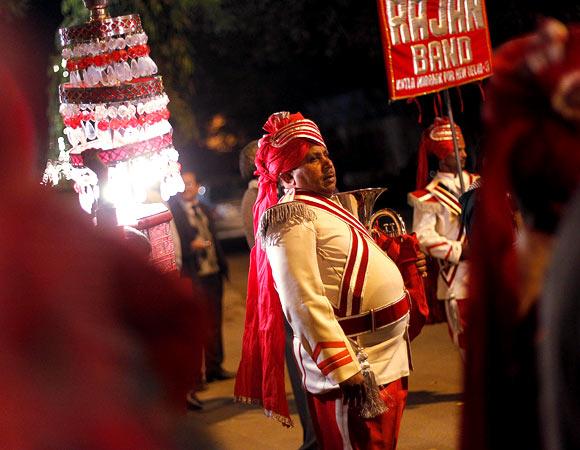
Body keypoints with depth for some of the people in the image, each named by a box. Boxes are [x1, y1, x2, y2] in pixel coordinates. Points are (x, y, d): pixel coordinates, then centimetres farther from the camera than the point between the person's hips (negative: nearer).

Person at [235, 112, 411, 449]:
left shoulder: (326, 206, 15)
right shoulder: (290, 217, -14)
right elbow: (305, 303, -22)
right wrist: (347, 371, -26)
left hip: (387, 356, 9)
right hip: (356, 367, -9)